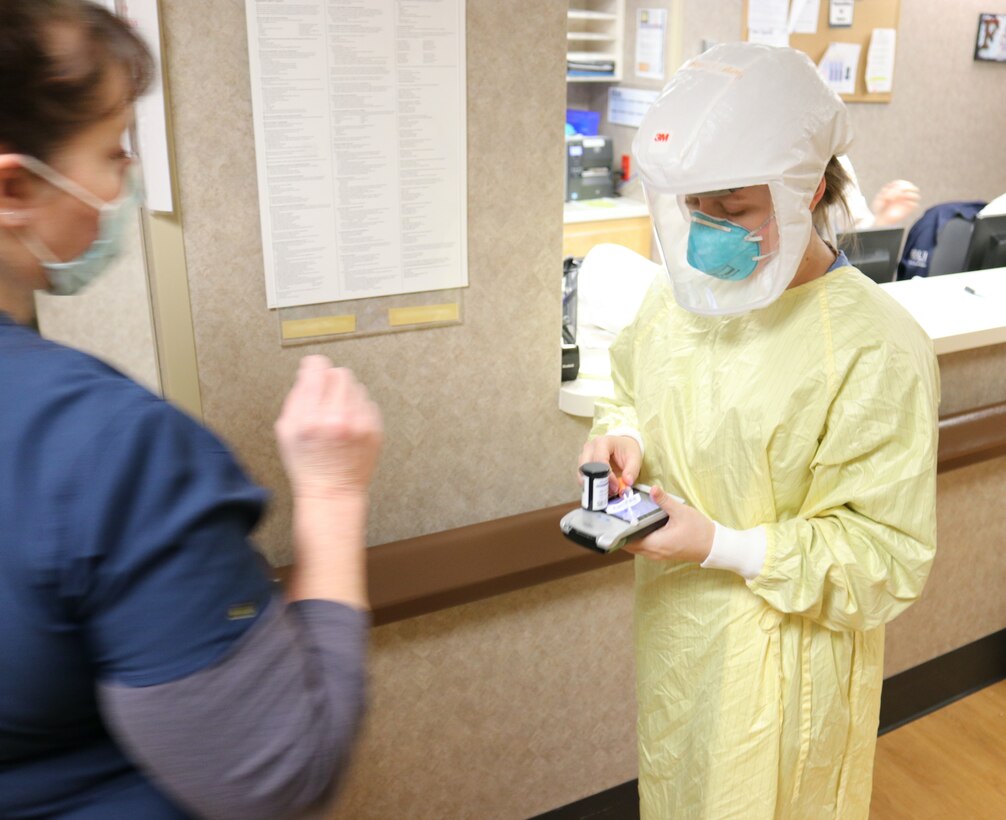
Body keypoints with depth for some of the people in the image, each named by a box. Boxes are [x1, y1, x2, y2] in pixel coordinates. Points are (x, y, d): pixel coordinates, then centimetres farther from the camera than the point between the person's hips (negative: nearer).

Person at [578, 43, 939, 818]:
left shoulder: (877, 349, -24)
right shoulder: (679, 295, -5)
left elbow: (890, 556, -20)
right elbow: (632, 391, 13)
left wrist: (723, 547, -28)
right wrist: (622, 435, -10)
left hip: (779, 660, -5)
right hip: (673, 634, 6)